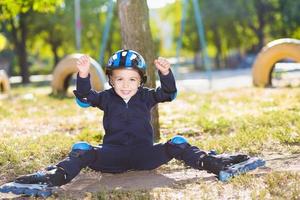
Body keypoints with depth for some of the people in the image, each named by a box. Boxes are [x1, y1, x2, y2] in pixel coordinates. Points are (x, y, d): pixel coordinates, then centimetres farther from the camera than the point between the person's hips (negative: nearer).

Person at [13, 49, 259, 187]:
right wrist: (83, 76, -24)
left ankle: (212, 162, -22)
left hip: (144, 154, 1)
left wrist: (166, 73, -22)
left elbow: (169, 93, -2)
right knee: (82, 150, -24)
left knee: (176, 144, -18)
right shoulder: (106, 98, 7)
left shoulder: (146, 96, 7)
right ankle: (56, 175, -43)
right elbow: (84, 97, -6)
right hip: (113, 155, 0)